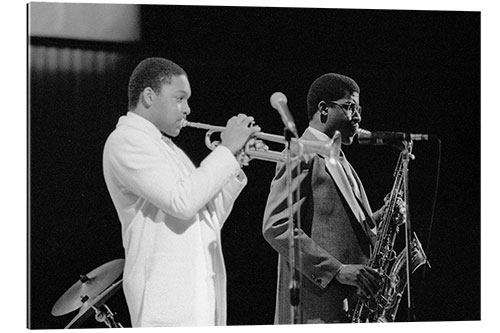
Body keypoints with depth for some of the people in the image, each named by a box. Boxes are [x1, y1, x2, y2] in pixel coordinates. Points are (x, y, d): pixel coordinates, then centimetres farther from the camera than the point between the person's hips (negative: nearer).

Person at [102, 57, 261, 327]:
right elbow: (182, 202, -20)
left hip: (202, 291, 9)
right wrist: (227, 149, -10)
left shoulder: (166, 147, 23)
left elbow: (208, 222, 20)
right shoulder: (125, 140, -6)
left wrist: (236, 164, 10)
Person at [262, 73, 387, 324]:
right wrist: (337, 269, -21)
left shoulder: (339, 162, 22)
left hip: (350, 304, 9)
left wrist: (380, 218, 4)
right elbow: (276, 227, -17)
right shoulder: (302, 156, -7)